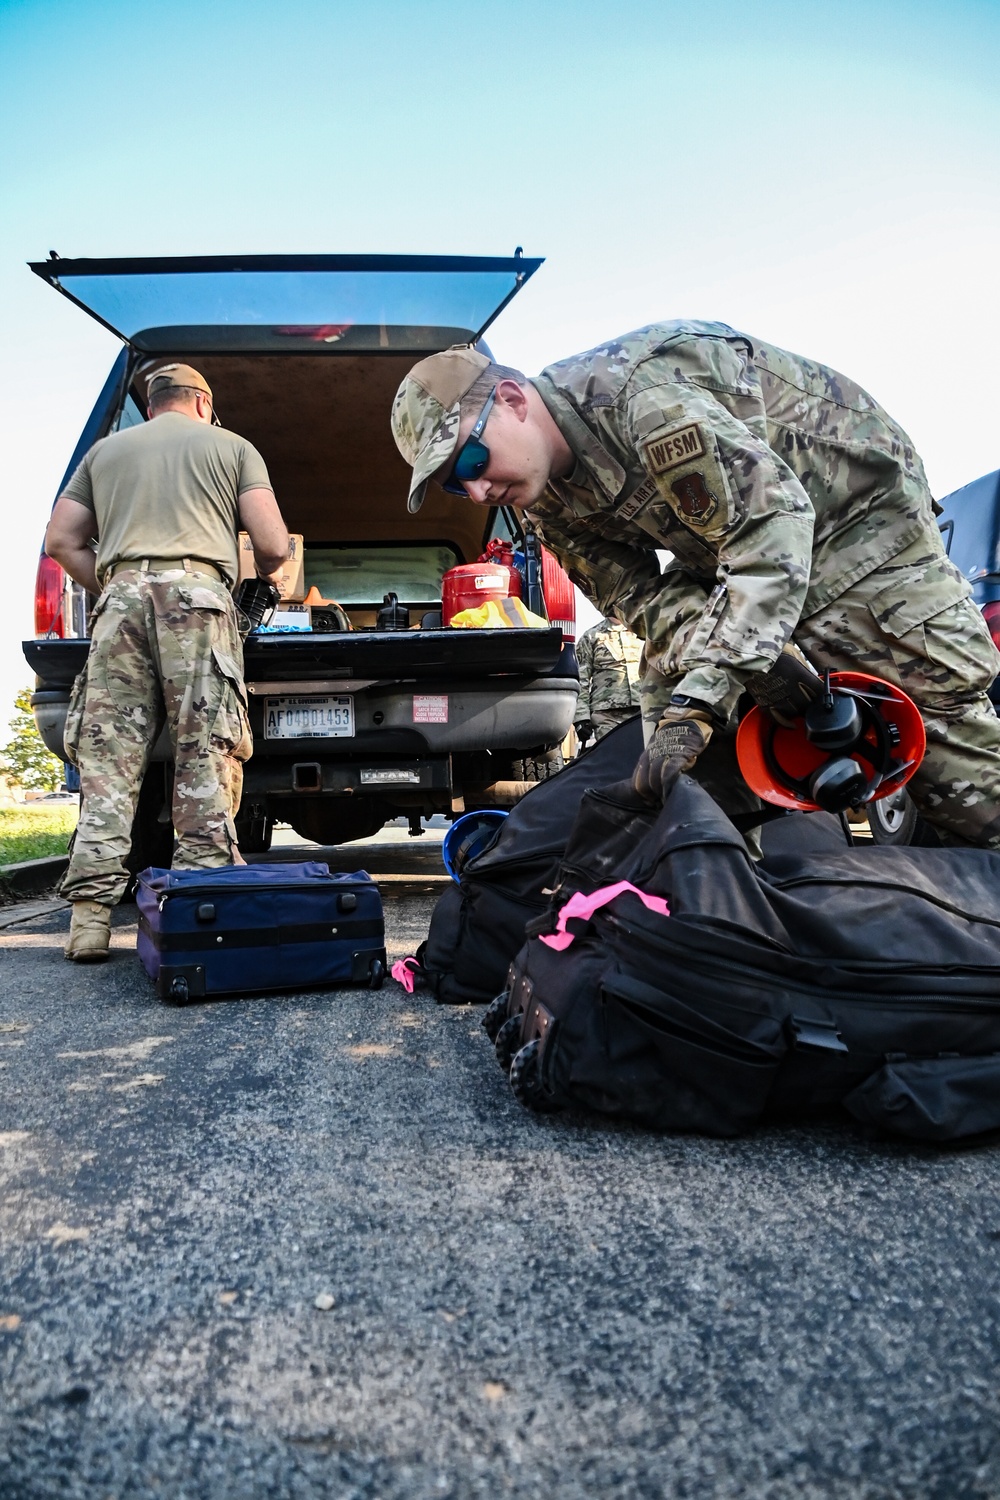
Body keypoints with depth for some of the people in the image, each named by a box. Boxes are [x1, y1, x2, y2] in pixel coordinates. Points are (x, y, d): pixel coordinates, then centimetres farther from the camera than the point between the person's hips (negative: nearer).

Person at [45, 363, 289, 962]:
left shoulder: (107, 449, 27)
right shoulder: (232, 446, 18)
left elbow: (62, 540, 19)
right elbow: (274, 546, 7)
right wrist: (256, 573, 28)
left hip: (122, 595, 3)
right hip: (197, 595, -2)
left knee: (108, 757, 0)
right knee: (206, 759, -4)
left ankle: (91, 914, -5)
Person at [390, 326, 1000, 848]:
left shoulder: (637, 392, -35)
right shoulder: (548, 500, -8)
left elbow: (773, 524, -38)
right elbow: (640, 594, -10)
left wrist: (701, 694, -43)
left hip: (855, 507, -7)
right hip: (737, 554, 7)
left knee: (939, 704, -10)